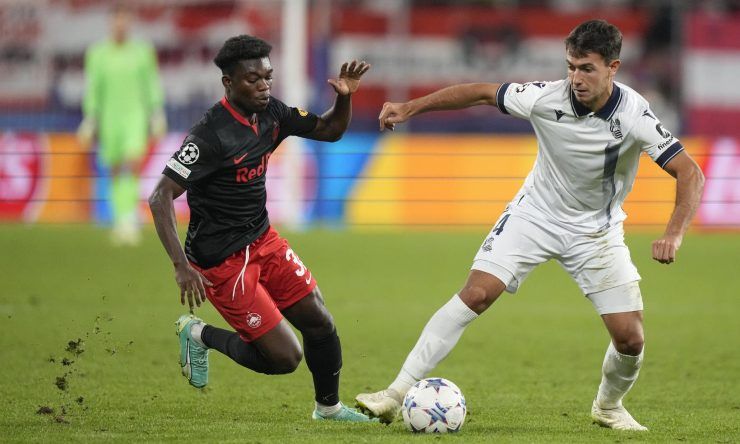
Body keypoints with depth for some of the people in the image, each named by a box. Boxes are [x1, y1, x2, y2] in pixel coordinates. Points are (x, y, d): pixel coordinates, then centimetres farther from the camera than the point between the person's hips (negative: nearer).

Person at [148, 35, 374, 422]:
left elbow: (329, 130, 13)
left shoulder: (270, 113, -1)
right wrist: (182, 267, -34)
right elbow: (161, 198, -26)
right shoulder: (211, 135, -24)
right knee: (285, 357, -9)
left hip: (263, 241, 8)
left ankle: (329, 408, 29)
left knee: (319, 321, 5)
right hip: (223, 262, -8)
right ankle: (200, 336, 14)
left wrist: (344, 97, -9)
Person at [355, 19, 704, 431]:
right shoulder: (547, 98, -22)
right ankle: (398, 393, -14)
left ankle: (609, 406, 27)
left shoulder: (634, 115, -26)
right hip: (536, 213, 0)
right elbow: (481, 92, -9)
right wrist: (410, 108, -11)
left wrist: (674, 235, -40)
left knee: (631, 338, -6)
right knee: (475, 295, -17)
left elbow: (690, 174, -25)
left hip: (596, 230, 0)